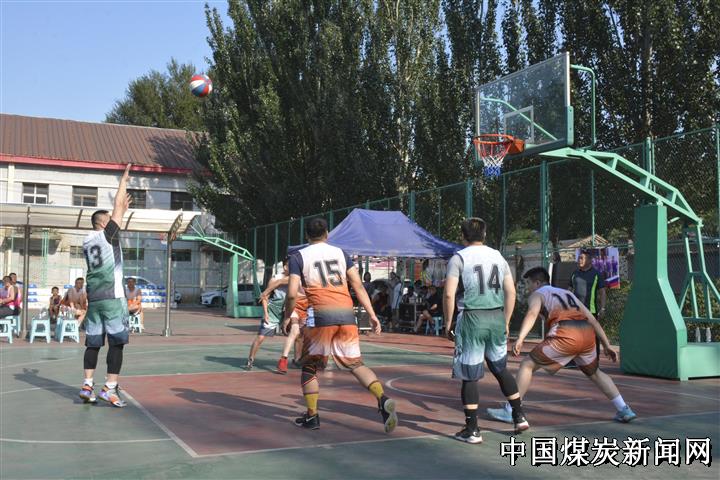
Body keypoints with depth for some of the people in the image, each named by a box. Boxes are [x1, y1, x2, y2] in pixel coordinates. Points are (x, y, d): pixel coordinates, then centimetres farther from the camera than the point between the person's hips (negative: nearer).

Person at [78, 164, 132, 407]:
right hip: (112, 297, -7)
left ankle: (88, 386, 11)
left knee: (93, 342, 11)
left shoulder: (87, 241, 14)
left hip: (93, 298, 7)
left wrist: (122, 211, 30)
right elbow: (117, 204, -2)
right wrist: (124, 178, 8)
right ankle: (110, 388, -7)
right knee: (117, 342, -4)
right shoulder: (107, 234, -5)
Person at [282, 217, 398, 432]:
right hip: (347, 314, 3)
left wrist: (287, 318, 12)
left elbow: (292, 294, -3)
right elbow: (358, 286, 8)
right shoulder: (340, 253, 16)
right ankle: (383, 400, -10)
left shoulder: (298, 256, 6)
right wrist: (372, 315, 10)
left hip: (321, 314, -3)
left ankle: (311, 416, 15)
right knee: (356, 364, 11)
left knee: (309, 366, 15)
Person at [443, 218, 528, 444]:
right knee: (500, 368, 22)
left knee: (470, 376, 3)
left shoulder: (459, 258, -3)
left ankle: (472, 430, 6)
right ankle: (519, 416, 26)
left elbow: (449, 294, -11)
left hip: (472, 319, -5)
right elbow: (511, 292, 10)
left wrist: (448, 323, -2)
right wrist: (505, 322, 17)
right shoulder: (498, 256, 11)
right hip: (497, 317, 5)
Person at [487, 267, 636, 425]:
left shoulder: (537, 294, 16)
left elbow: (532, 314, -8)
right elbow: (592, 319, 31)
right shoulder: (568, 293, 35)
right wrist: (607, 345, 33)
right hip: (587, 333, 6)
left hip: (566, 335, -6)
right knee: (594, 373, 31)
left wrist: (520, 338, -21)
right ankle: (624, 410, 31)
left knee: (527, 365, 6)